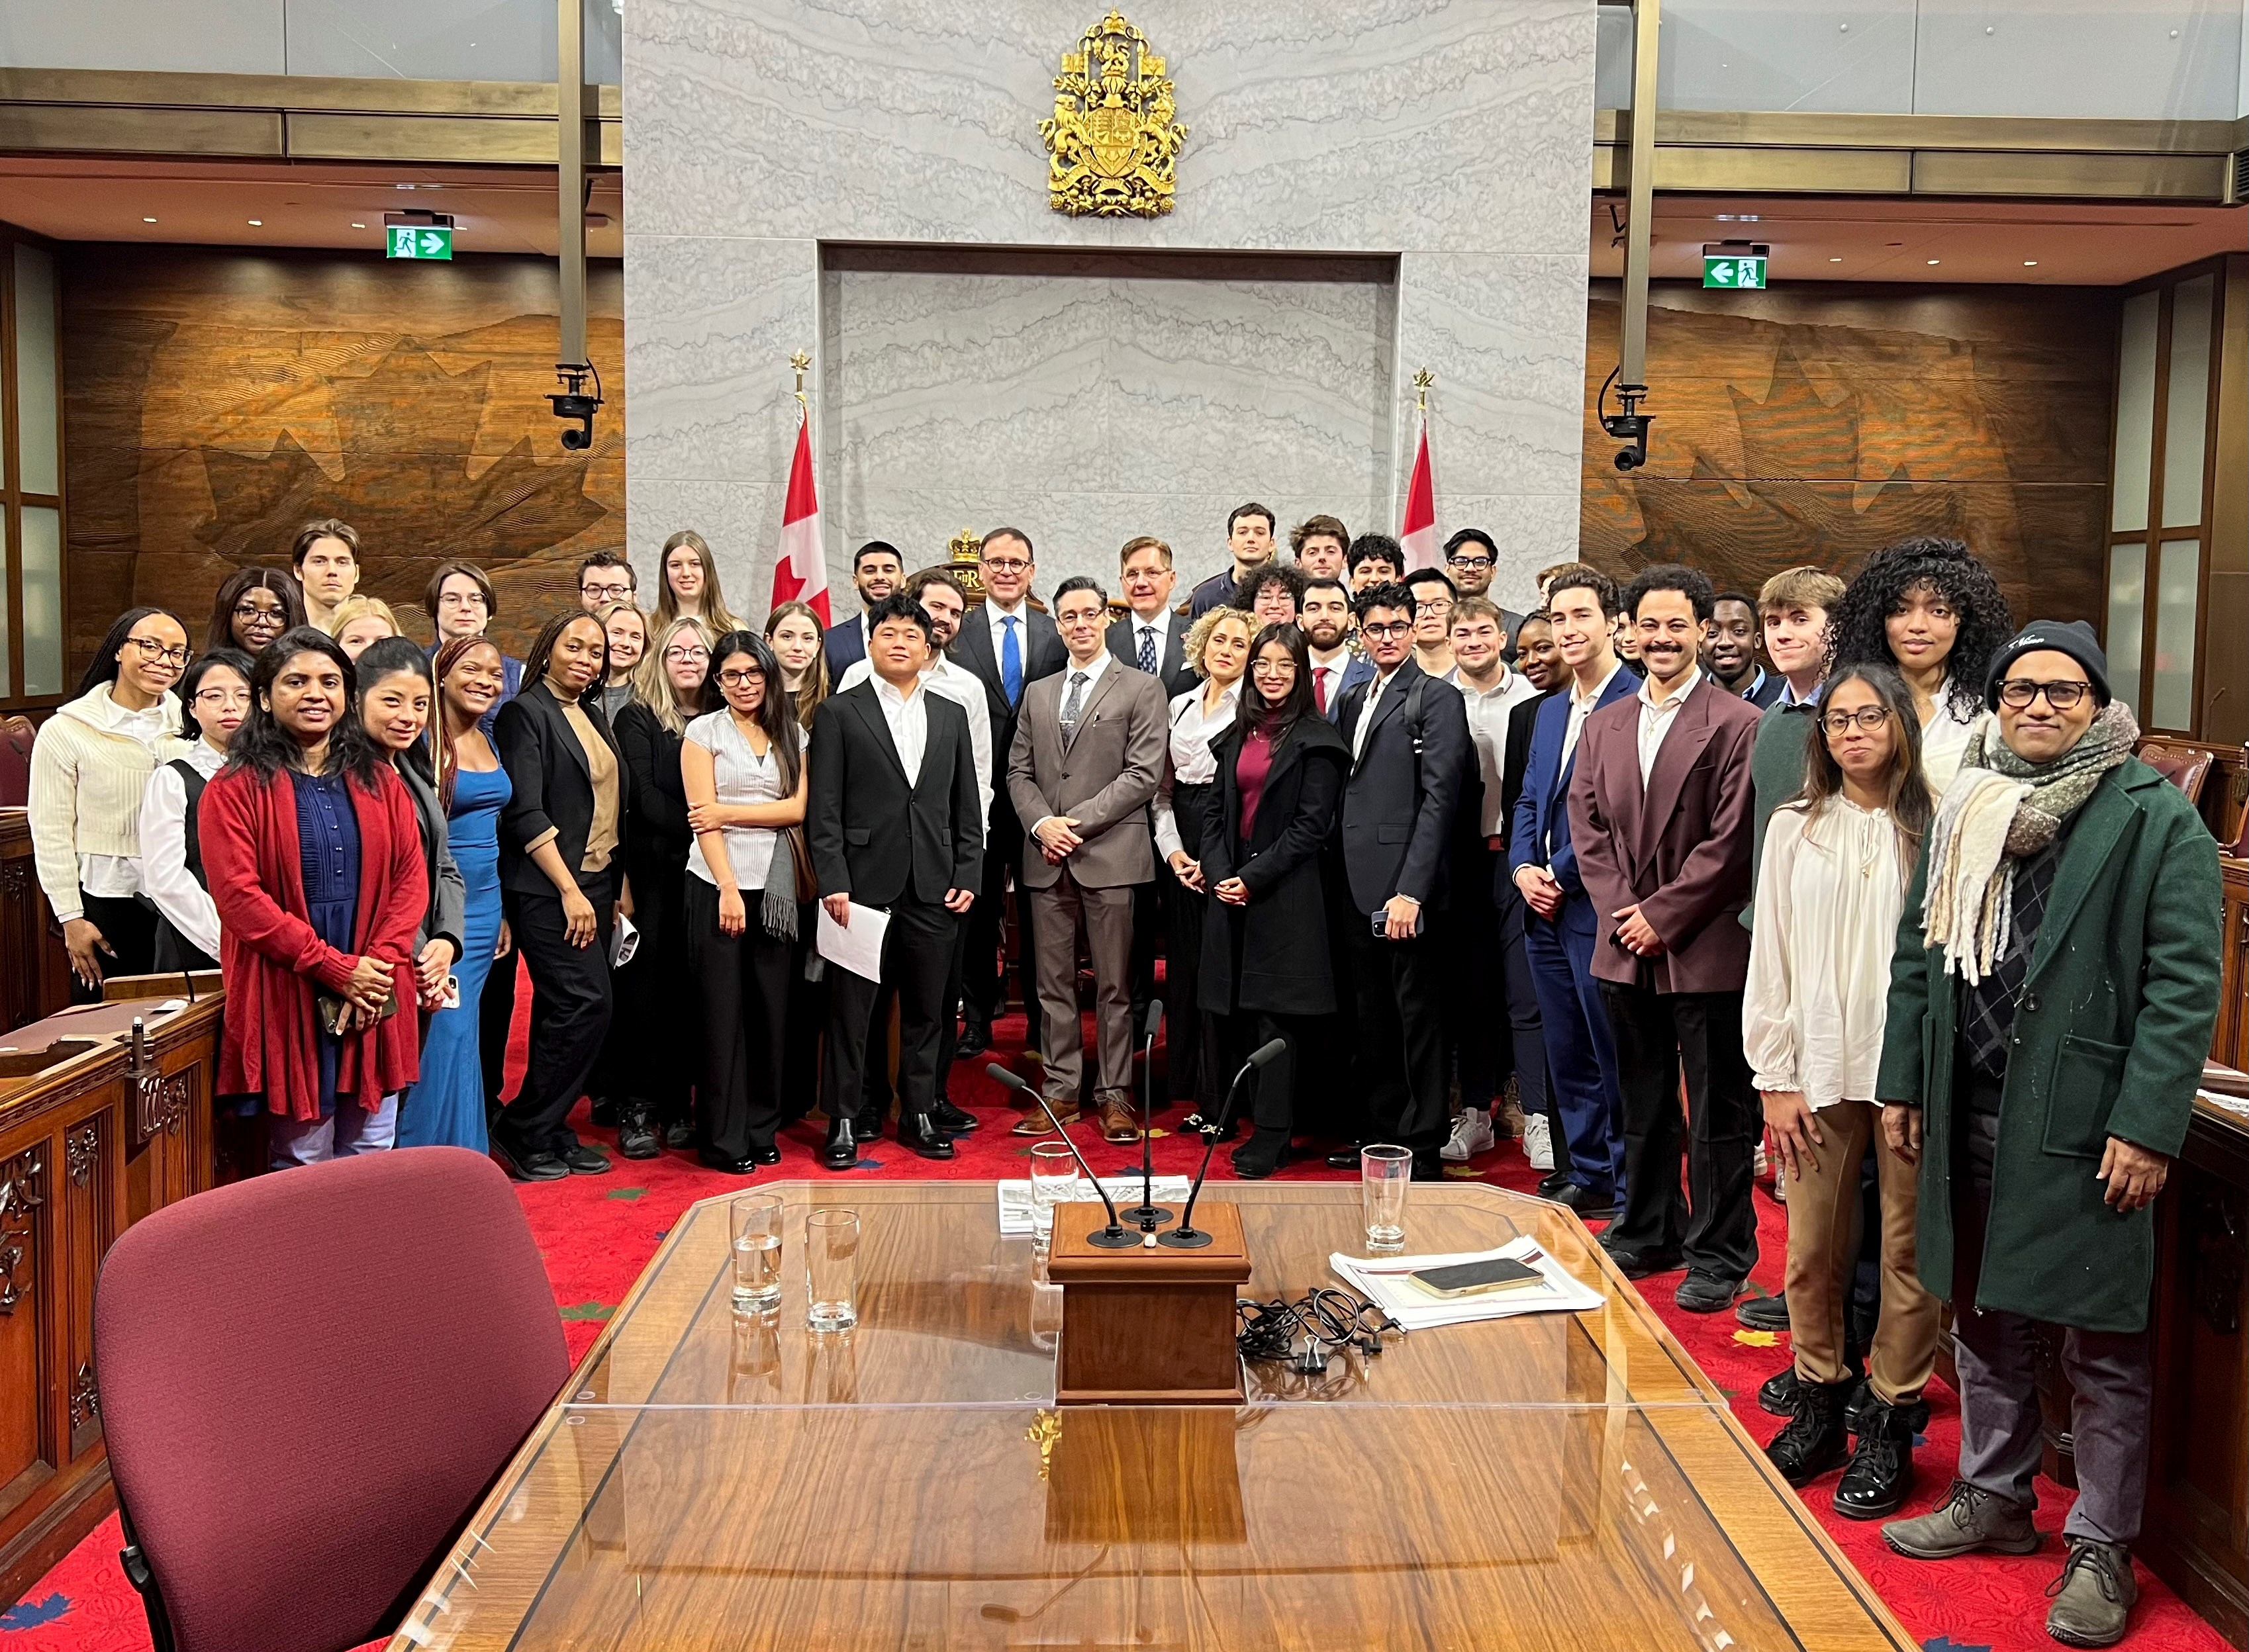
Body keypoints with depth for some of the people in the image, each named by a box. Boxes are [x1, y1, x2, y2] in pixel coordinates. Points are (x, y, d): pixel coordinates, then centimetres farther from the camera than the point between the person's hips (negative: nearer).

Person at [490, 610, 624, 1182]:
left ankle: (549, 1132, 17)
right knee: (587, 1005, -13)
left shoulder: (594, 718, 16)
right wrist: (569, 891, -17)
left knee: (563, 1014, 9)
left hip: (596, 884, 8)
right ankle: (521, 1131, -1)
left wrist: (614, 889, 14)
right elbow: (526, 813, -14)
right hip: (548, 890, -8)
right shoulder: (527, 712, -7)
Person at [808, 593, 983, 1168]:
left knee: (925, 1010, 10)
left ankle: (919, 1115, 22)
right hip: (864, 885, -3)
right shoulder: (838, 714, 2)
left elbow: (966, 806, 13)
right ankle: (842, 1121, 12)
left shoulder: (951, 716, 13)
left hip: (933, 890, 3)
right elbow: (823, 810, -3)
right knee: (851, 1009, 2)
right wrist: (833, 883, -11)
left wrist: (968, 875, 3)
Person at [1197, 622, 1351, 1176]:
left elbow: (1312, 824, -10)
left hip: (1286, 895, -6)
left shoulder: (1316, 739, -5)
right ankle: (1264, 1125, 16)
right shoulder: (1237, 735, 14)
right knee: (1245, 1012, 7)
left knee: (1275, 1014, -5)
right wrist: (1217, 872, -3)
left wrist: (1254, 877, -14)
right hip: (1231, 889, 6)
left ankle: (1273, 1136, 0)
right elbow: (1214, 808, 13)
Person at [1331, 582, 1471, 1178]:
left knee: (1418, 1017, 1)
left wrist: (1411, 889, -20)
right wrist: (1345, 872, 8)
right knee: (1373, 1019, 14)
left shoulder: (1437, 699, -6)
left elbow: (1439, 798, -14)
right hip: (1360, 884, 7)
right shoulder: (1354, 700, 17)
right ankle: (1384, 1131, 26)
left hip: (1404, 886, -7)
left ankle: (1423, 1147, 10)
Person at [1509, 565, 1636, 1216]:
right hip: (1545, 909, 8)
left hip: (1598, 903, -8)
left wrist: (1561, 876, -12)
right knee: (1566, 1055, 13)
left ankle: (1631, 1186, 10)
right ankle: (1587, 1175, 24)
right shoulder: (1550, 710, 17)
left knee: (1615, 1054, -1)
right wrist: (1523, 869, 2)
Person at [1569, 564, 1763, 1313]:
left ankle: (1719, 1255, 15)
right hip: (1626, 947, 6)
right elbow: (1588, 829, 9)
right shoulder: (1602, 726, 11)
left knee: (1718, 1110, 4)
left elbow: (1732, 842, -12)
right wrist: (1619, 913, -3)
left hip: (1705, 949, -5)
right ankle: (1649, 1233, 31)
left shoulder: (1737, 724, -7)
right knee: (1643, 1104, 17)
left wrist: (1663, 914, -13)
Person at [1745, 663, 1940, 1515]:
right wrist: (1775, 1079, 2)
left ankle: (1891, 1422, 17)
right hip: (1820, 1070, 2)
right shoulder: (1796, 829, 6)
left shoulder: (1932, 828, -2)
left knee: (1907, 1251, 4)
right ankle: (1820, 1405, 24)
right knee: (1812, 1251, 7)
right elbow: (1772, 958, 6)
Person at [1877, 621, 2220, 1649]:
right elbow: (1919, 954, 14)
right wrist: (1903, 1083, 10)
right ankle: (1994, 1499, 34)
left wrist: (2148, 1125, -17)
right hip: (1969, 1117, 6)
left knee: (2102, 1348, 4)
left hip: (2084, 1126, -5)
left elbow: (2185, 984, -11)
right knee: (1984, 1322, 17)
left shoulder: (2157, 820, -7)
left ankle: (2101, 1549, 18)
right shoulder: (1965, 811, 10)